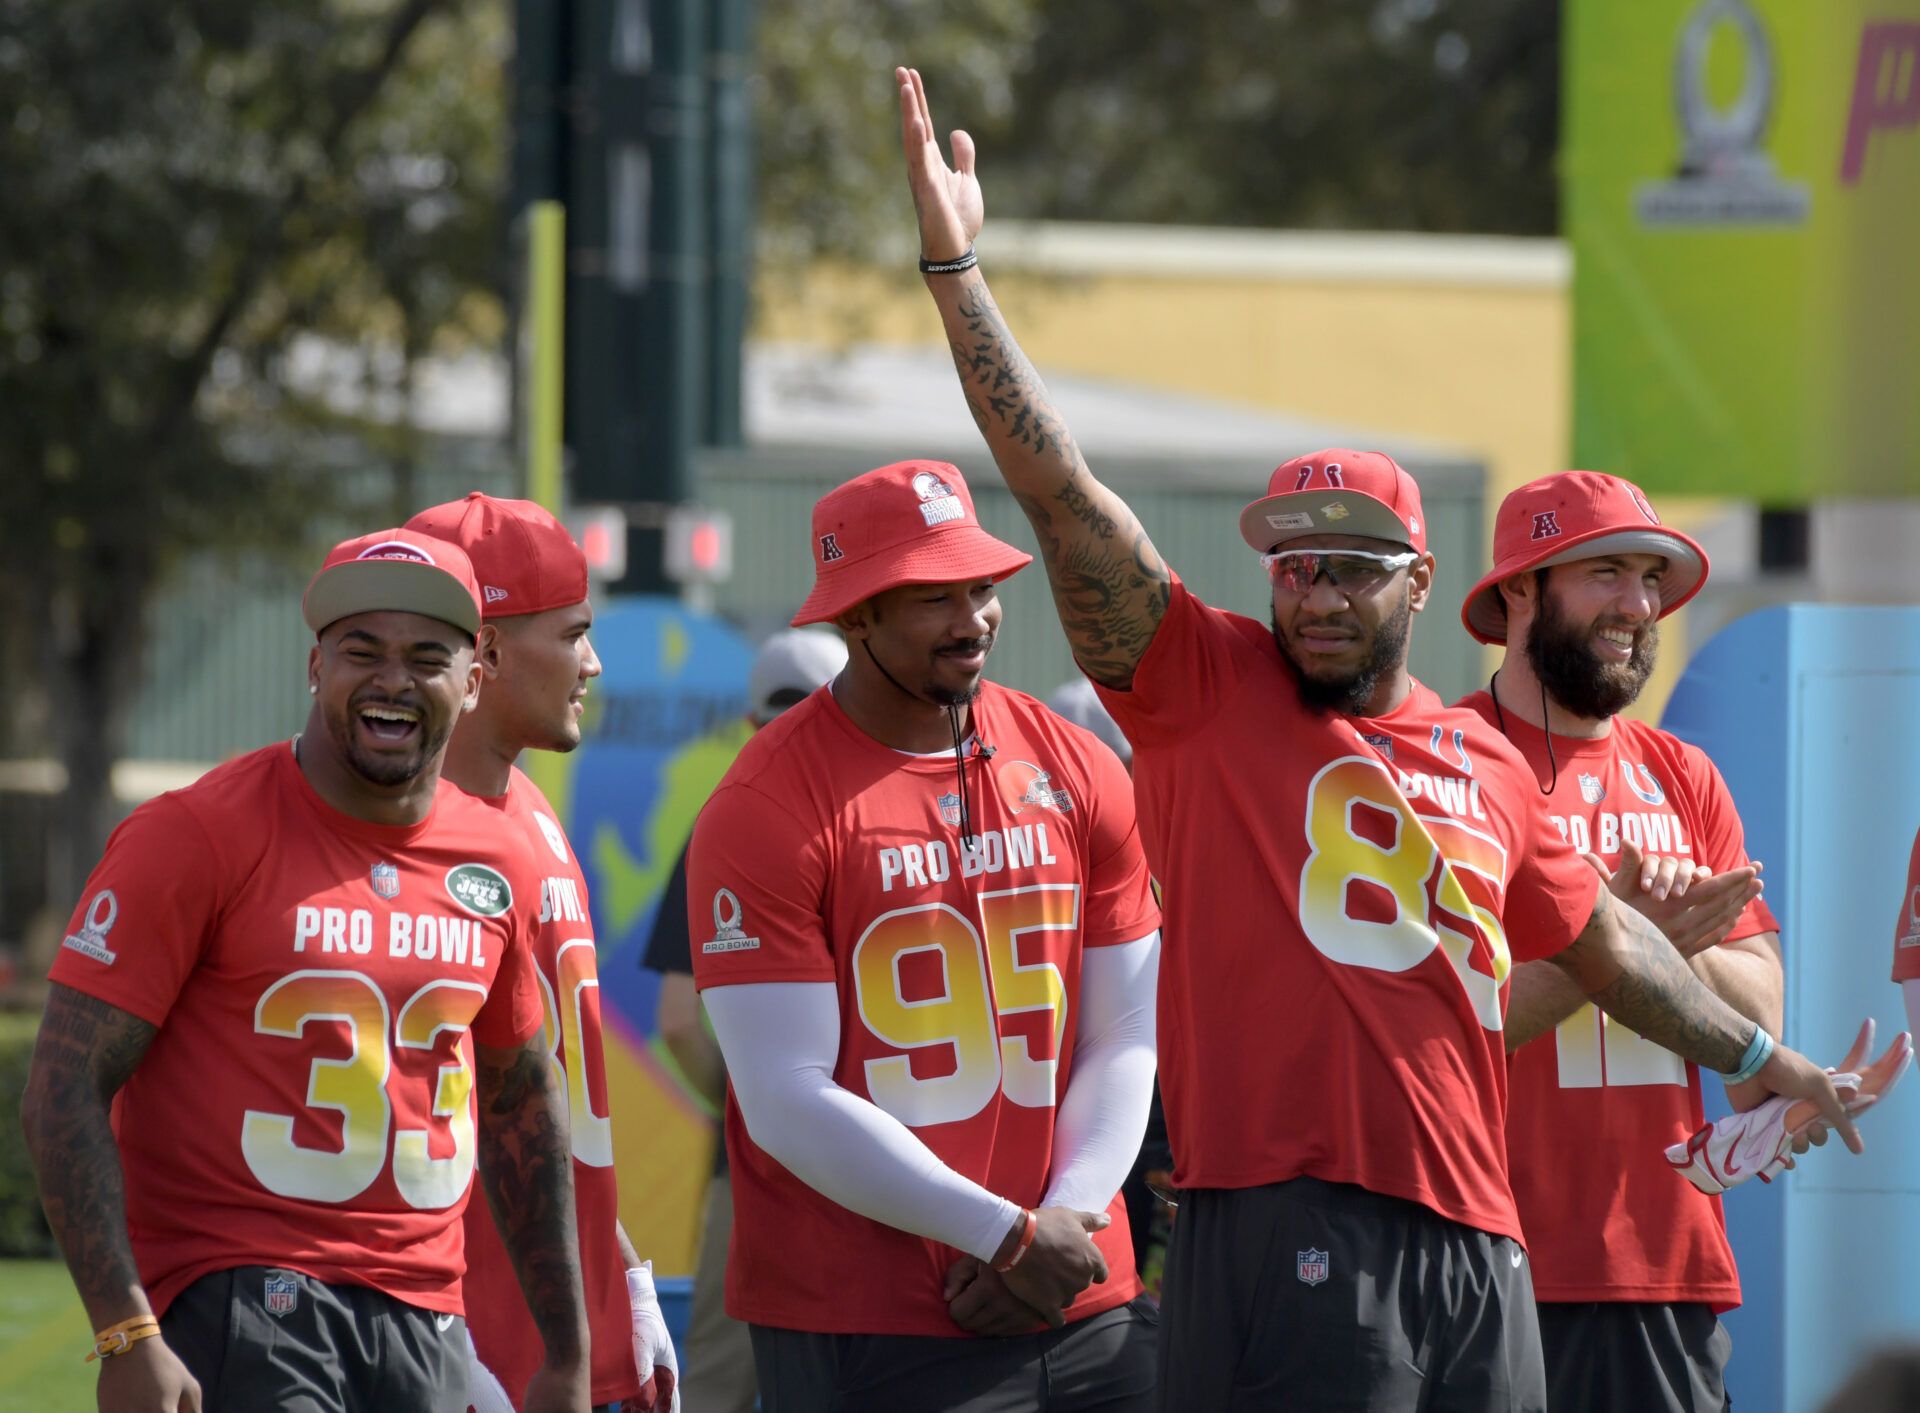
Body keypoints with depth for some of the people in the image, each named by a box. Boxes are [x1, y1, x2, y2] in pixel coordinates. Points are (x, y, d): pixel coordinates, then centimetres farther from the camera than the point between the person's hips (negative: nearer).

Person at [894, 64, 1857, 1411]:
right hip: (1285, 1233, -6)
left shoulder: (1485, 763, 19)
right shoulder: (1206, 685, 4)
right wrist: (957, 266, -11)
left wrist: (1761, 1059, 43)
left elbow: (1597, 934, 35)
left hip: (1475, 1237, 6)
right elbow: (1063, 494, -4)